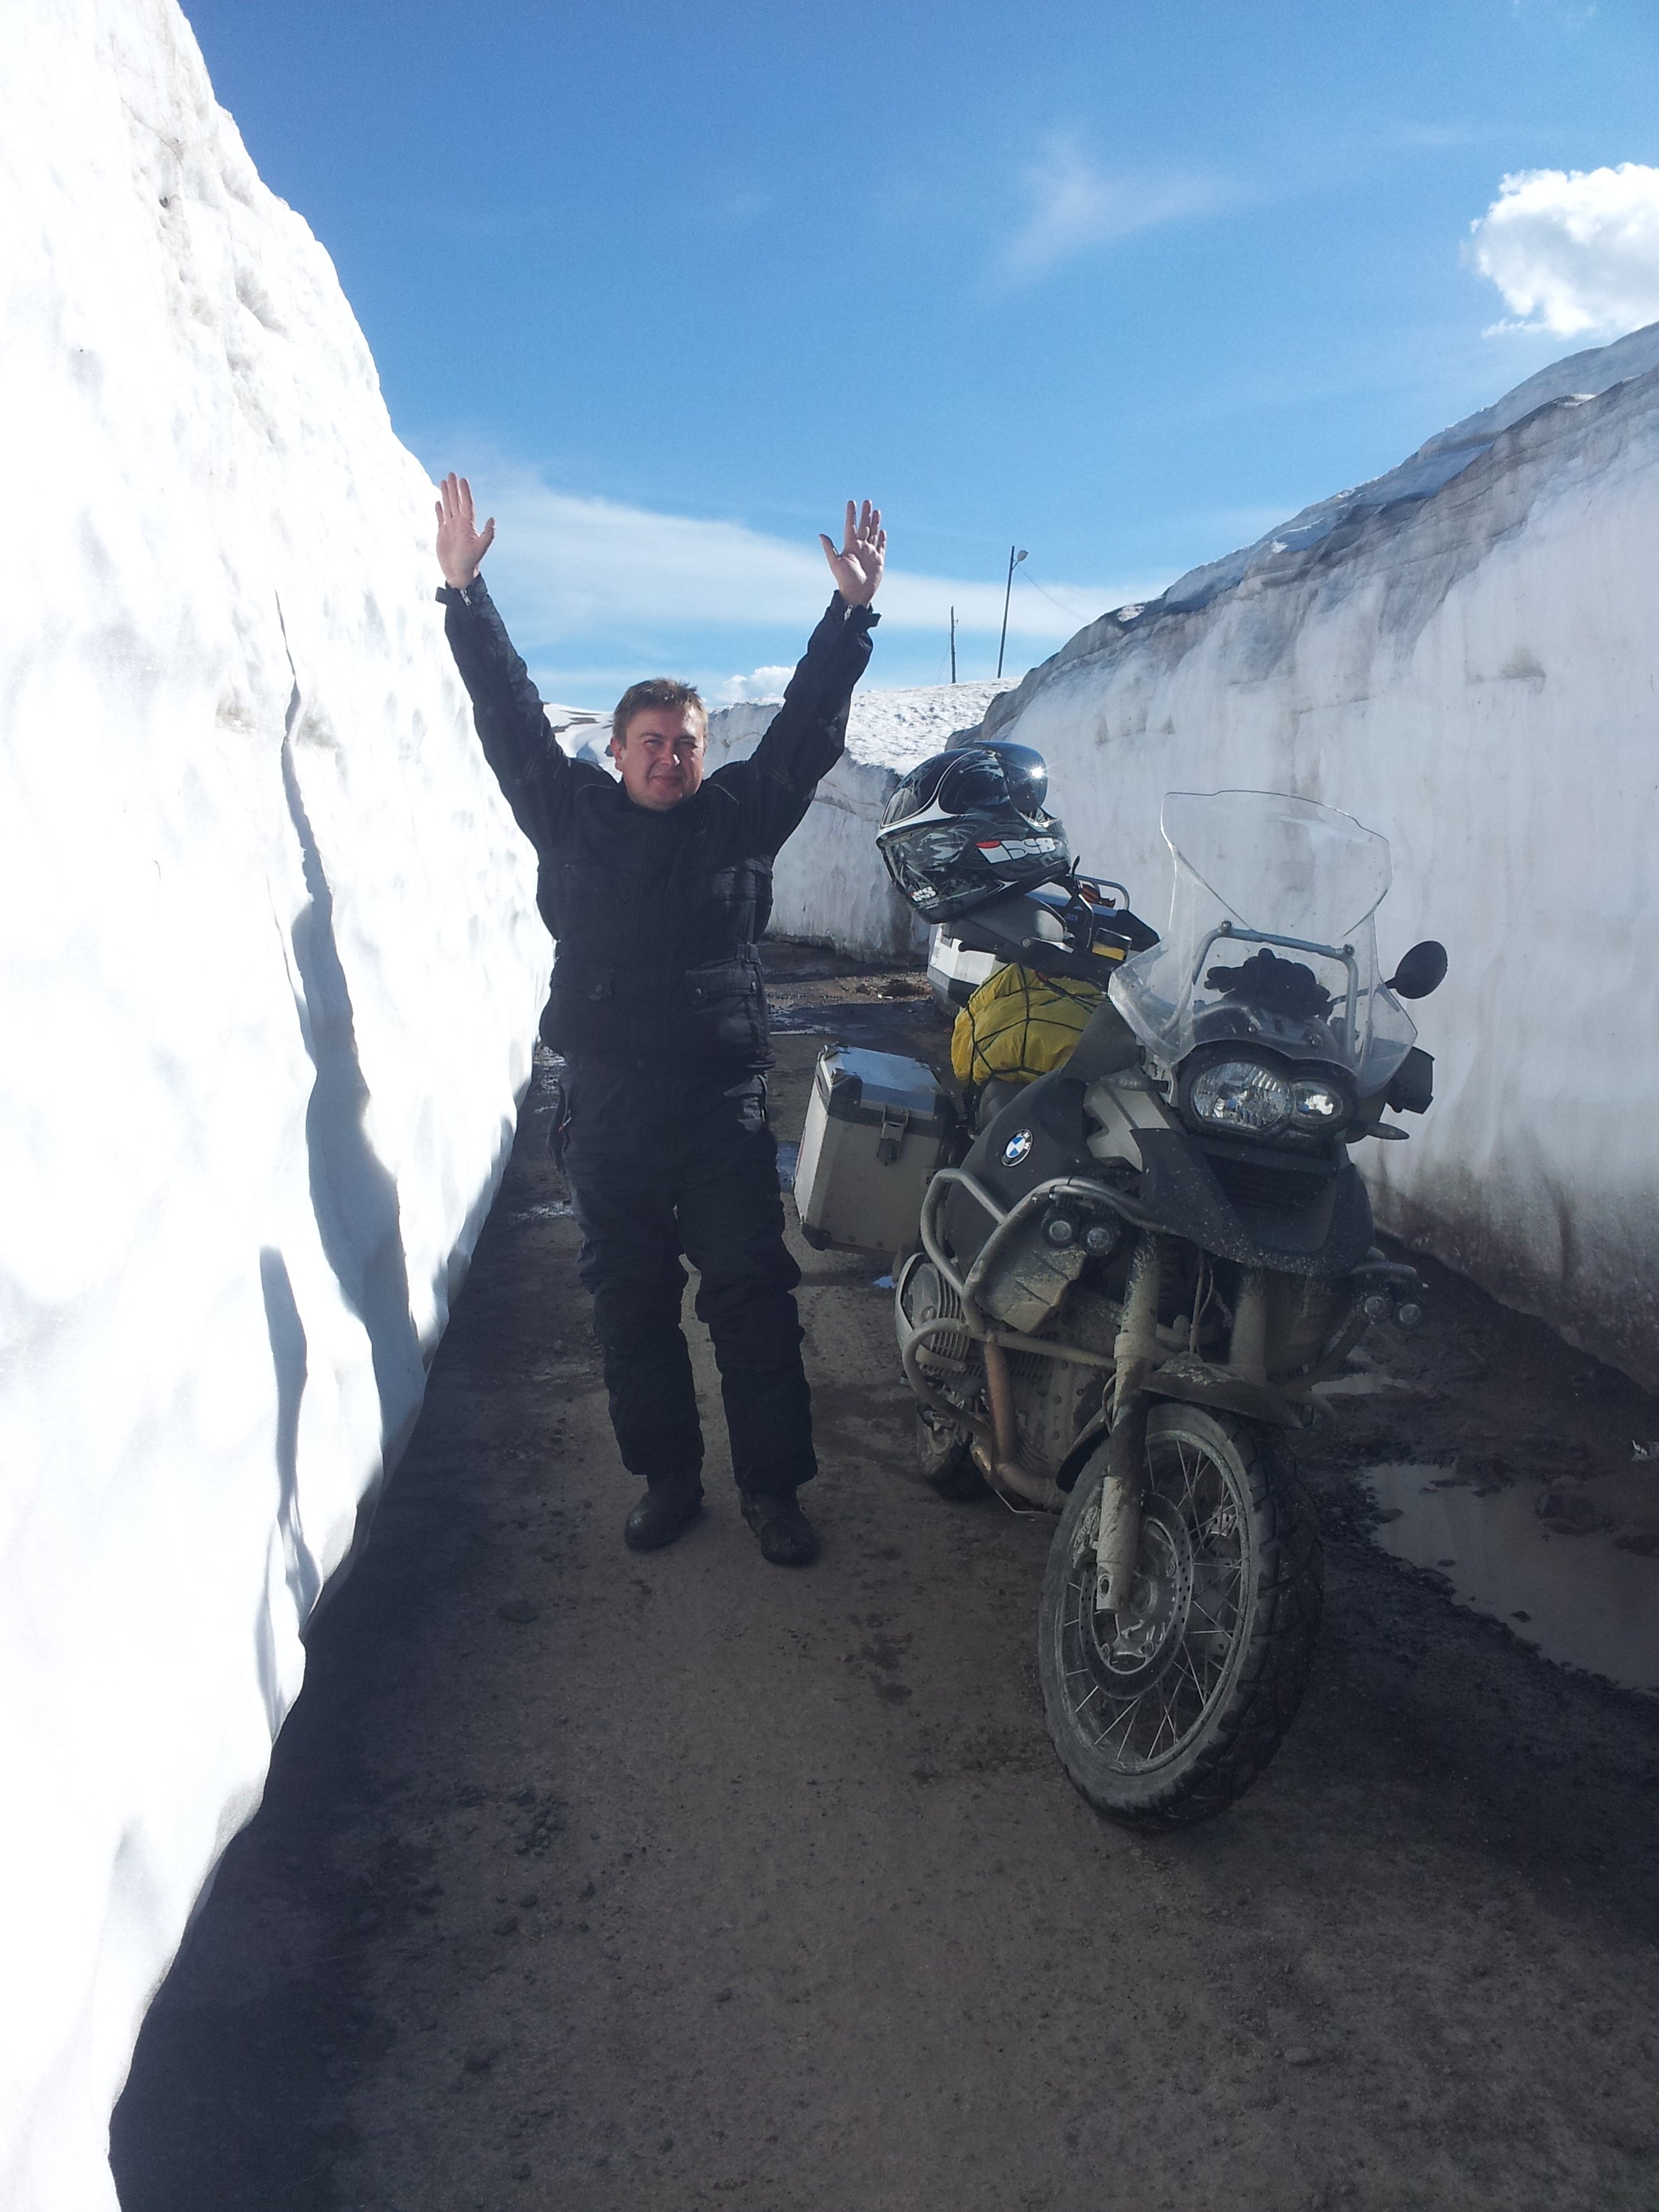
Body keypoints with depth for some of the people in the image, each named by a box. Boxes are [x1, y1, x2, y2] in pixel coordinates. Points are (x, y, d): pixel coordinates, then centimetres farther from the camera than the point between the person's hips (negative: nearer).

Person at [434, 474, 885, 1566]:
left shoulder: (741, 815, 5)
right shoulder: (575, 815, 7)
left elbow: (808, 724, 1)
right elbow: (511, 716, 5)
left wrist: (853, 612, -6)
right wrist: (465, 595, 1)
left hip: (724, 1102, -1)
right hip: (609, 1105, 2)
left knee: (754, 1300, 0)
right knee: (631, 1306, 10)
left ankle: (774, 1487, 13)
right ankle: (668, 1476, 26)